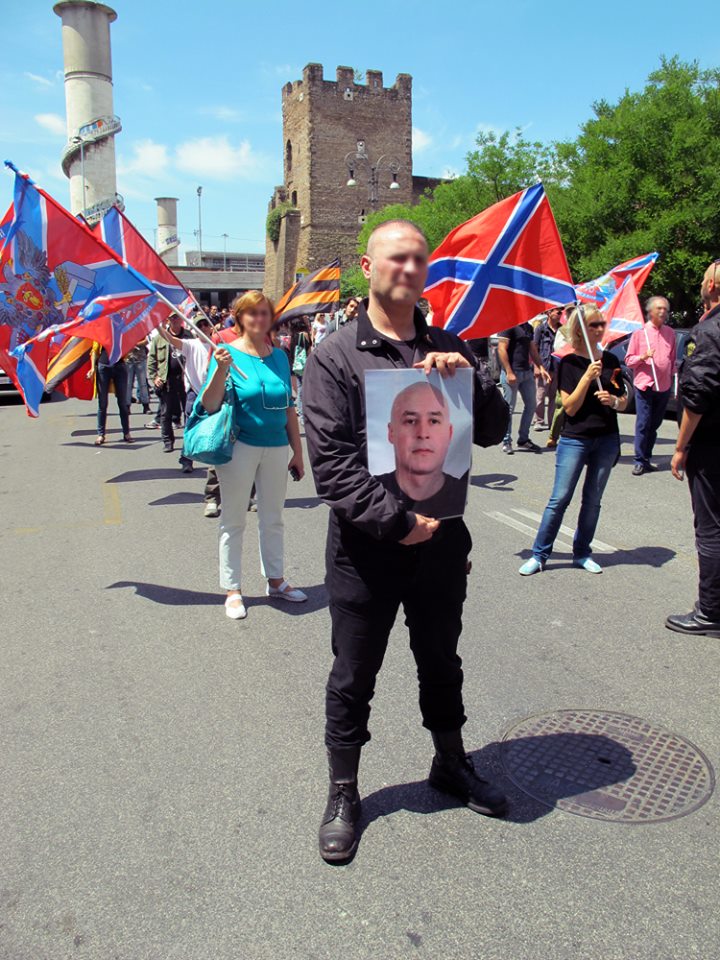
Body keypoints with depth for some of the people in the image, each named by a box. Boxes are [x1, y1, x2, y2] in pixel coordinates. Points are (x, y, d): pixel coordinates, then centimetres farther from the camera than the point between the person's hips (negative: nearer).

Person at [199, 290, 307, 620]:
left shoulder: (279, 356, 6)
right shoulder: (228, 353, -6)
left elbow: (289, 407, 11)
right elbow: (209, 405, -14)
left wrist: (297, 451, 11)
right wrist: (221, 369, -28)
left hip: (276, 446, 4)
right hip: (239, 446, -4)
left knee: (272, 518, 15)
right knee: (233, 520, 6)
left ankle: (275, 580, 29)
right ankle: (232, 589, 17)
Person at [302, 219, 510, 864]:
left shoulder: (449, 349, 7)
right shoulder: (335, 356, -7)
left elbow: (494, 430, 5)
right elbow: (331, 461, -13)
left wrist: (470, 376, -13)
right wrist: (397, 521, -18)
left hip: (442, 539, 4)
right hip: (366, 546, -4)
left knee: (441, 662, 22)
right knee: (353, 677, 11)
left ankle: (451, 763, 45)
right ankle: (343, 793, 32)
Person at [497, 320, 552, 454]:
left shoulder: (528, 327, 16)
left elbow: (533, 350, 19)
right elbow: (502, 349, -14)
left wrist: (541, 367, 7)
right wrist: (509, 372, -19)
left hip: (527, 372, 8)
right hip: (512, 372, -8)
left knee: (531, 405, 9)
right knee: (509, 408, -1)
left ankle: (524, 439, 19)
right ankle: (506, 442, 9)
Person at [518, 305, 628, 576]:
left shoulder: (611, 360, 8)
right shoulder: (570, 362, -5)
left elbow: (623, 401, 14)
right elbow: (570, 407, -13)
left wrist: (613, 400, -9)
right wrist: (588, 376, -21)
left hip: (606, 439, 4)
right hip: (575, 439, -4)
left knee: (592, 501, 10)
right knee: (559, 499, -4)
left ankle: (582, 553, 22)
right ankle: (539, 555, 5)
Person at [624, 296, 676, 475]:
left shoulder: (670, 333, 12)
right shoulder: (640, 331, 1)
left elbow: (673, 359, 18)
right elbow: (628, 360, 1)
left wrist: (673, 378, 11)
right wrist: (643, 357, -16)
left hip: (663, 386, 4)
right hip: (644, 384, -4)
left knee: (654, 425, 8)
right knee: (643, 424, -5)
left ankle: (646, 459, 16)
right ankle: (639, 462, 0)